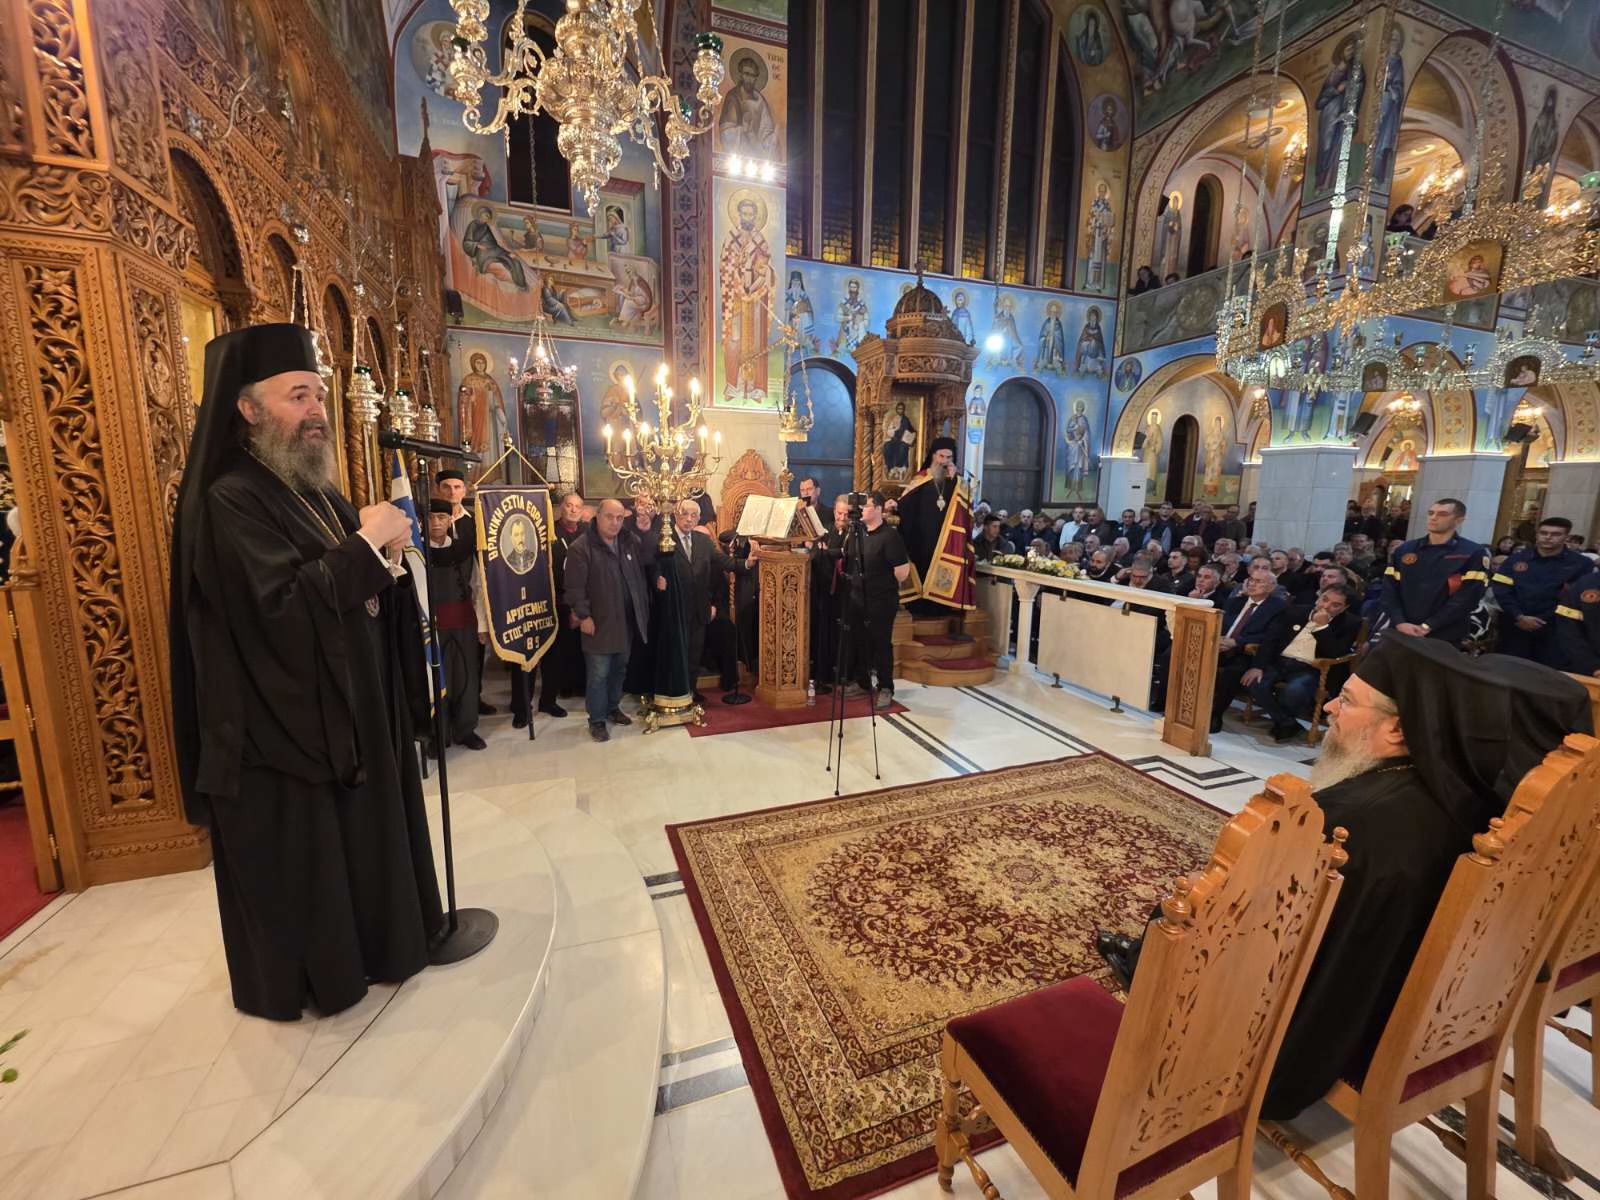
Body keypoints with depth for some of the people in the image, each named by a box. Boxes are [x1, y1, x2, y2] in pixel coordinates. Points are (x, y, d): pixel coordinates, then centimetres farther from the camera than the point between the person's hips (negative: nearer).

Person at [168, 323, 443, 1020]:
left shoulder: (317, 492, 10)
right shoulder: (226, 502, -16)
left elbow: (357, 591, 10)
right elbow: (283, 605, -28)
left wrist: (389, 551, -9)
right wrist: (367, 543, -22)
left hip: (349, 709, 8)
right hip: (281, 724, -8)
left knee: (360, 837, 19)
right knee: (297, 860, 10)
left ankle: (363, 945, 39)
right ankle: (296, 981, 31)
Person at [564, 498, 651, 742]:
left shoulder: (630, 543, 7)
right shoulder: (582, 547, -11)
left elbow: (640, 576, 12)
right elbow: (575, 586, -13)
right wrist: (583, 615, -15)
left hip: (626, 621, 6)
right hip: (599, 623, -6)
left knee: (619, 668, 18)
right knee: (599, 674, 0)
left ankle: (612, 707, 36)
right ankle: (597, 720, 14)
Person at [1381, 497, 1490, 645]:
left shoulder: (1474, 553, 1)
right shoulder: (1404, 550, 9)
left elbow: (1467, 598, -9)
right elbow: (1390, 589, 1)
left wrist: (1427, 627, -16)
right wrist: (1400, 623, -14)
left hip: (1443, 637, -2)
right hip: (1399, 632, 3)